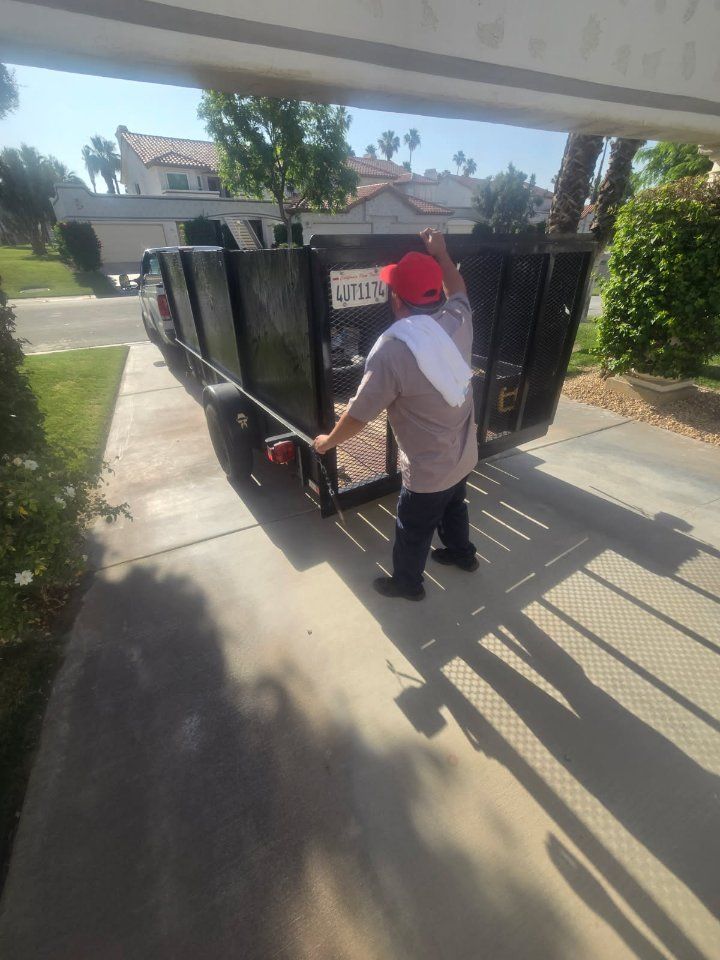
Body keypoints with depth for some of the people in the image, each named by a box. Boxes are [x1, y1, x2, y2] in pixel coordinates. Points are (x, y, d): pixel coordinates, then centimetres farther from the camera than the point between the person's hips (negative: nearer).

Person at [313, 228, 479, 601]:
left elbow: (359, 413, -19)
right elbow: (456, 289, 19)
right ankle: (461, 553, 58)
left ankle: (407, 583, 42)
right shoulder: (459, 320, -8)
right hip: (463, 456, 7)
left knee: (413, 531, 17)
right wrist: (440, 253, 22)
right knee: (453, 508, 33)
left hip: (427, 471, -7)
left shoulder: (392, 349, -28)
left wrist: (328, 440, -3)